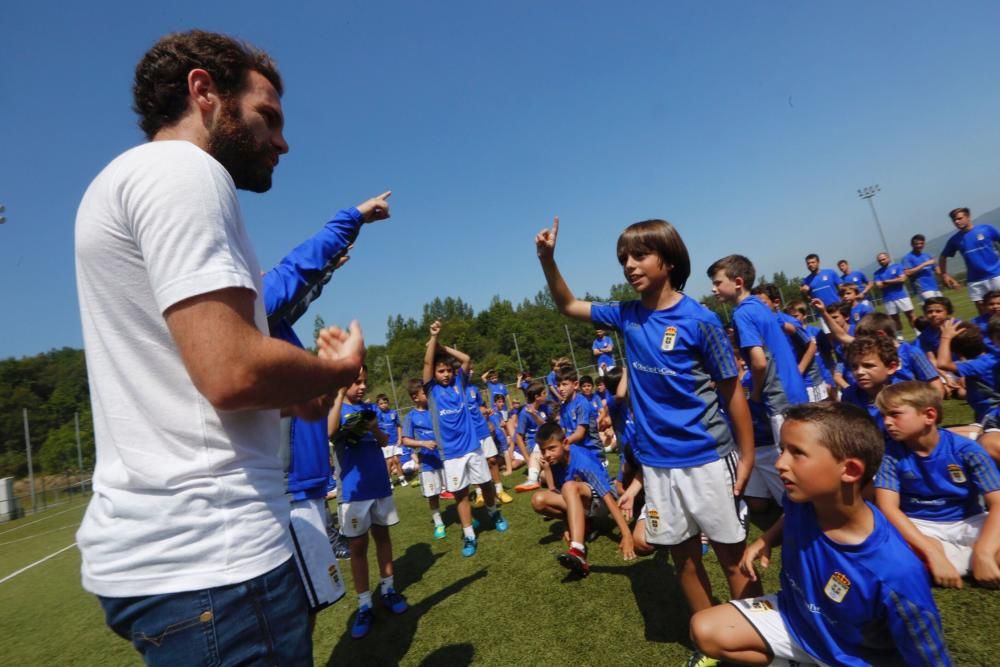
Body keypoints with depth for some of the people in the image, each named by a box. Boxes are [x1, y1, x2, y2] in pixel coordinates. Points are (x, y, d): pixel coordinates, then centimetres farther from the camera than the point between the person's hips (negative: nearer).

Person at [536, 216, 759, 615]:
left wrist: (747, 456, -6)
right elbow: (568, 306, 12)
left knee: (732, 556, 12)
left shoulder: (699, 320, -14)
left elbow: (732, 390, -7)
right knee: (684, 556, 18)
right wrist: (548, 260, -1)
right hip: (657, 462, 5)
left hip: (707, 457, -4)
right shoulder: (627, 316, 0)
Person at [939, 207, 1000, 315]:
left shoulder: (987, 229, -2)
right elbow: (943, 257, 12)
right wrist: (944, 275, 3)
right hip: (974, 281, 1)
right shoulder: (955, 239, 2)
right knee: (983, 313, 5)